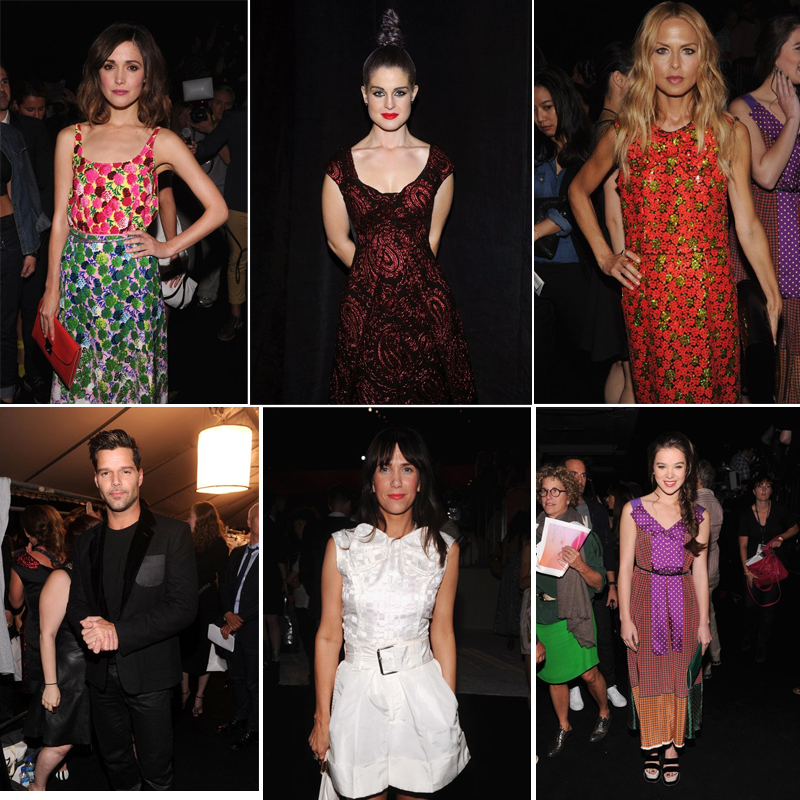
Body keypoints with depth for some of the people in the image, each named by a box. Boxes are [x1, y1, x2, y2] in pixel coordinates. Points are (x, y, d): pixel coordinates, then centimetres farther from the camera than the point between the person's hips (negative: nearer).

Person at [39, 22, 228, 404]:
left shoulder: (161, 142, 0)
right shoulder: (71, 139, 7)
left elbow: (217, 209, -1)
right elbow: (60, 220, 8)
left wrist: (167, 247, -2)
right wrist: (51, 289, 5)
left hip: (133, 276, -2)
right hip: (78, 276, 2)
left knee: (130, 375, 4)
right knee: (80, 376, 9)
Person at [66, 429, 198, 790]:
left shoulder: (172, 533, -8)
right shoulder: (87, 542, 8)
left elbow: (183, 607, -14)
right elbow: (76, 603, 12)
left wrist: (119, 632, -21)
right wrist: (91, 628, -12)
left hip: (149, 676, -5)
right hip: (102, 676, 5)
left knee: (156, 772, 5)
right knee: (116, 762, 19)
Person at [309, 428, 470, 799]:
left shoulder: (443, 550, 0)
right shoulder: (343, 546, -3)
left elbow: (442, 633, 6)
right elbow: (328, 635, -1)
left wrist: (449, 709, 5)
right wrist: (322, 716, -1)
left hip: (421, 688, 1)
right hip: (359, 693, -1)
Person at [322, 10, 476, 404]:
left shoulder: (437, 163, 0)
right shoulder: (342, 167, -2)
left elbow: (432, 236, 8)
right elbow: (338, 241, 5)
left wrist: (409, 274, 7)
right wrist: (375, 276, 6)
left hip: (425, 300, 1)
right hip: (366, 306, 0)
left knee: (426, 388, 9)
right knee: (372, 392, 8)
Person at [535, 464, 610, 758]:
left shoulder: (582, 534, -6)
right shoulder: (536, 530, 1)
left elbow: (599, 583, -5)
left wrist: (580, 565, -24)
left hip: (573, 614, -3)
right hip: (541, 615, 3)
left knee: (589, 673, -2)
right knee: (554, 676, 13)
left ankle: (604, 713, 28)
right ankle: (563, 728, 33)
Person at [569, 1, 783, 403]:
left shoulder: (730, 134, 0)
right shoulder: (625, 135, 2)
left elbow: (748, 227, 0)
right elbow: (578, 190, 18)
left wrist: (777, 304, -5)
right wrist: (604, 256, 7)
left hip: (711, 298, 0)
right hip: (646, 300, 1)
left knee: (713, 392, 4)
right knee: (655, 392, 6)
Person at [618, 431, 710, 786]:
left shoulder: (698, 516, -1)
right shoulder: (633, 510, -6)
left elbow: (700, 570, 3)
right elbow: (625, 567, -4)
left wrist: (704, 622, 3)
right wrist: (625, 618, -7)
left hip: (683, 605, 1)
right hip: (645, 603, -1)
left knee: (678, 677, 8)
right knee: (648, 677, 8)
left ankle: (673, 747, 25)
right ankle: (652, 746, 26)